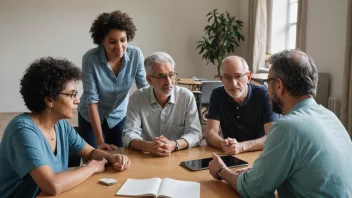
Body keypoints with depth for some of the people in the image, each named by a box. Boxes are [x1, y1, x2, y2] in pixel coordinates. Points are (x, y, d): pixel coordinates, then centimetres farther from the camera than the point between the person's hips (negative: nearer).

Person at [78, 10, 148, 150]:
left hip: (119, 115, 2)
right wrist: (100, 141, -27)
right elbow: (91, 99, -25)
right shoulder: (90, 58, -26)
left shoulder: (136, 55, -20)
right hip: (91, 117, -2)